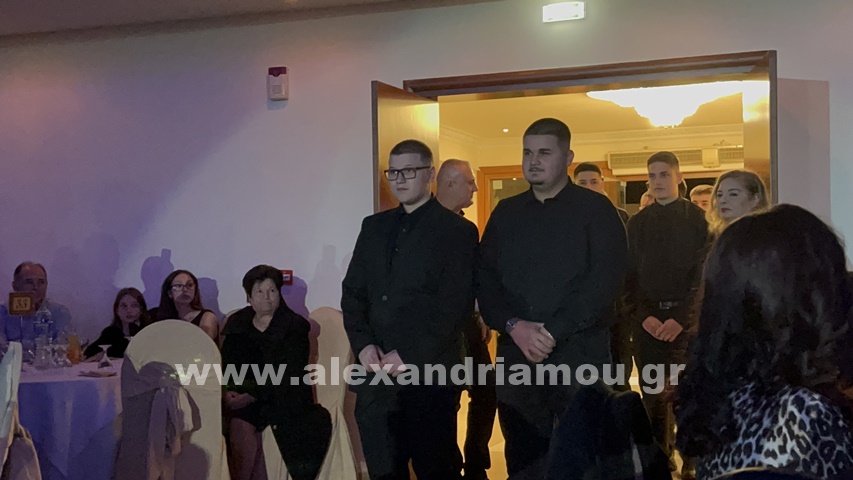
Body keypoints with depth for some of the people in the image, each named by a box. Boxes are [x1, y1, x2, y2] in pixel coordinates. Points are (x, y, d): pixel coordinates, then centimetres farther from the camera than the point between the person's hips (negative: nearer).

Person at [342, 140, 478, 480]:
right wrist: (363, 344, -4)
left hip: (429, 375, -4)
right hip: (375, 375, 5)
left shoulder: (457, 230, -2)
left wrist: (409, 356, -15)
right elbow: (352, 291, 12)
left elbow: (457, 306, -10)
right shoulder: (374, 226, 14)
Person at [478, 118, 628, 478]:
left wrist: (552, 332, -16)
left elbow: (605, 280, -10)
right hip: (516, 355, 4)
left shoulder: (596, 210, 1)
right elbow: (485, 279, 6)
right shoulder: (505, 213, 13)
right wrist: (514, 326, -12)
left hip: (580, 354, -3)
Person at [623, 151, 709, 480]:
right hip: (647, 320, 3)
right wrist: (643, 316, -9)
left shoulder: (697, 219, 2)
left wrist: (681, 318, -15)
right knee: (652, 393, 6)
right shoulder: (637, 223, 10)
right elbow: (629, 276, 6)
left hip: (686, 319, -2)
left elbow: (704, 274, -6)